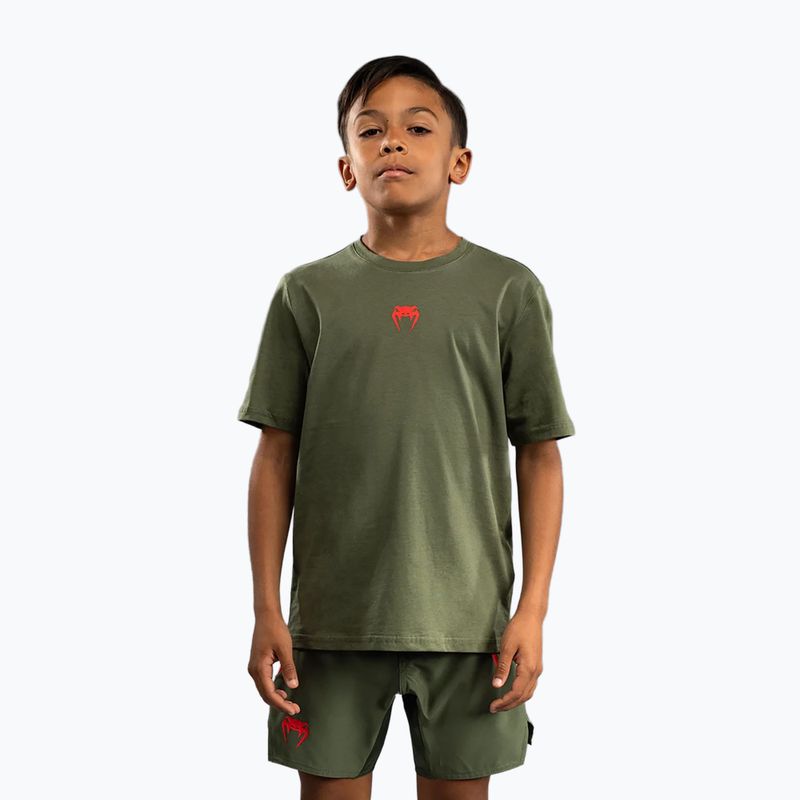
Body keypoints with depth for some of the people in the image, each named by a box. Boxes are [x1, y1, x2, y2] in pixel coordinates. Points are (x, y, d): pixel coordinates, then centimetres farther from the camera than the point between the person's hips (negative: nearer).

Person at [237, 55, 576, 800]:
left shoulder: (508, 290, 2)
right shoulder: (307, 292, 4)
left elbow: (539, 456, 2)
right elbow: (276, 457, 5)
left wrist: (533, 609, -4)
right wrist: (267, 610, 1)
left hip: (467, 617, 0)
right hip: (332, 618, 1)